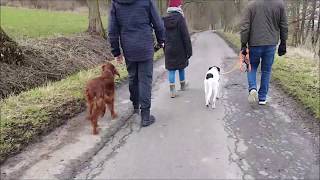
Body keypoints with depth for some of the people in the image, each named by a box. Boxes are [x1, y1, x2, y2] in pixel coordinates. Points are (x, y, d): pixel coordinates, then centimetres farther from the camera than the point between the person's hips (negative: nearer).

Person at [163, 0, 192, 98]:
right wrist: (189, 50, -8)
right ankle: (182, 85, 33)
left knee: (171, 69, 4)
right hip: (180, 49, -2)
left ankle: (172, 90, -5)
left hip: (169, 50, 2)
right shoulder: (180, 18, -13)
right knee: (181, 67, 16)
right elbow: (186, 36, -13)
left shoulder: (164, 20, 1)